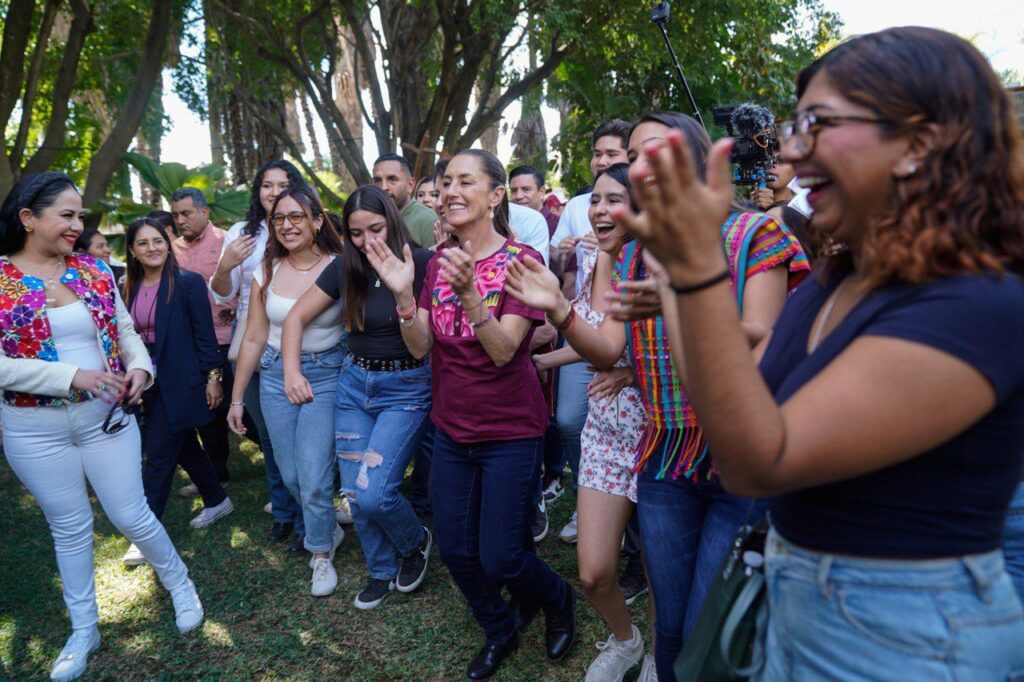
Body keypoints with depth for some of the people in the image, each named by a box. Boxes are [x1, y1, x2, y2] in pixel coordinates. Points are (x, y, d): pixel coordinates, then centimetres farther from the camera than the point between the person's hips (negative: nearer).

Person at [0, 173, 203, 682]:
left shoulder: (95, 270, 2)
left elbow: (125, 331, 7)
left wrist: (139, 366, -13)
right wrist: (71, 376, -23)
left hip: (107, 416, 1)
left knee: (131, 515, 6)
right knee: (69, 528, 13)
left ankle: (179, 584, 33)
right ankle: (83, 630, 33)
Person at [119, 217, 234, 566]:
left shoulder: (188, 282, -11)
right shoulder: (131, 288, 6)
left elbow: (205, 333, -11)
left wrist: (212, 377, -12)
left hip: (181, 383, -6)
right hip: (150, 382, 6)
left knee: (159, 455, -4)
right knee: (184, 446, 16)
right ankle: (217, 501, 35)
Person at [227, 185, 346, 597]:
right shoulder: (267, 272, 1)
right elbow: (254, 338, 6)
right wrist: (237, 398, 9)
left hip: (326, 375, -4)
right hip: (275, 375, 4)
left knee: (314, 477, -4)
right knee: (291, 475, 11)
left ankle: (322, 553, 22)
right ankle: (327, 527, 40)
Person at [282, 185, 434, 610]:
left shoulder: (421, 264, -13)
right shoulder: (345, 268, 1)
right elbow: (296, 319, 7)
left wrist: (404, 291, -33)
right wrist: (291, 371, -5)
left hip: (407, 387, -5)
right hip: (354, 383, 5)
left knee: (374, 492, -14)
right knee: (355, 493, 7)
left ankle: (416, 542, 20)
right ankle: (382, 570, 33)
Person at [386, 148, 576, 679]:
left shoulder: (520, 260, -14)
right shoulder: (438, 262, 2)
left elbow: (503, 350, -22)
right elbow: (420, 347, -5)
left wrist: (468, 291, -37)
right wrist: (402, 290, -21)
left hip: (510, 433, -5)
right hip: (452, 430, 6)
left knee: (500, 558, 0)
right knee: (455, 551, 12)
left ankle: (558, 602, 34)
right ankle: (498, 633, 40)